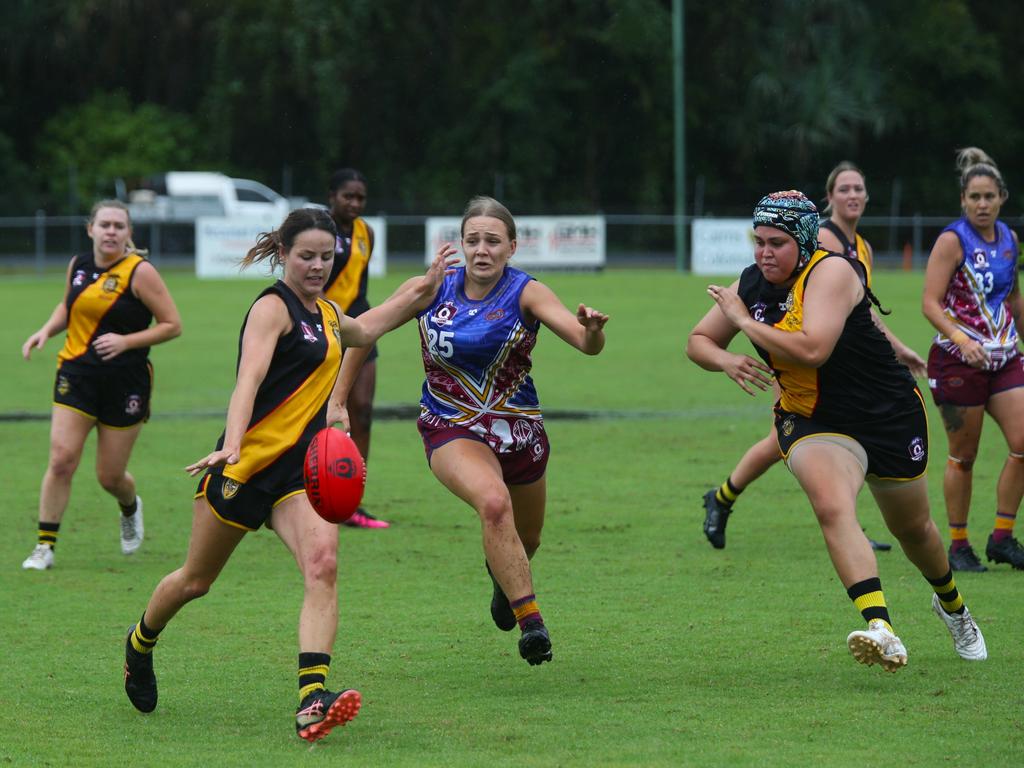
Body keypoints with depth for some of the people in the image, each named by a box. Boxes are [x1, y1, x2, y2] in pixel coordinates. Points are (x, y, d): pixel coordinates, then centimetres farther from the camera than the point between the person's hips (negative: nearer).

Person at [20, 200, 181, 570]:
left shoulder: (140, 272, -10)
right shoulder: (78, 265, 5)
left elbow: (172, 325, -8)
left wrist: (126, 341, -19)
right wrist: (47, 330, 5)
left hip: (125, 382, -3)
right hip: (76, 375, 3)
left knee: (110, 476, 4)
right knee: (61, 459, -13)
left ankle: (131, 509, 41)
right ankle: (45, 545, -5)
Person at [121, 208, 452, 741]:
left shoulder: (325, 311, 15)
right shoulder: (273, 307, -11)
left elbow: (362, 330, 40)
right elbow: (249, 378, -26)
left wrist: (419, 292, 39)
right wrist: (232, 445, -41)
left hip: (301, 466, 6)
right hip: (249, 460, -6)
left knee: (323, 563, -21)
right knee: (196, 580, 10)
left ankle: (312, 701, -33)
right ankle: (140, 645, 42)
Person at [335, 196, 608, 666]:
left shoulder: (526, 293, -13)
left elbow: (586, 343, -27)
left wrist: (592, 331, -51)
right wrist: (337, 401, 0)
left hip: (518, 431, 2)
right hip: (451, 432, -2)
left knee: (525, 541, 21)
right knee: (494, 503, -33)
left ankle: (503, 575, 59)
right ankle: (530, 623, -32)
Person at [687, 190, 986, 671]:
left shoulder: (831, 271, -23)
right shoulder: (750, 285, -3)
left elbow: (812, 350, -36)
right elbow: (698, 341, 8)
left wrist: (744, 320, -27)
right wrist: (726, 361, -16)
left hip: (890, 414, -3)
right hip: (812, 423, 3)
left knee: (912, 528, 18)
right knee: (833, 508, -29)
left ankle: (952, 607, 51)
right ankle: (880, 630, -42)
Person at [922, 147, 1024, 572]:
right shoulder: (953, 241, -10)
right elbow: (930, 302, -16)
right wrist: (961, 339, -30)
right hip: (958, 361, -5)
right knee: (963, 456, 0)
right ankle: (958, 546, 11)